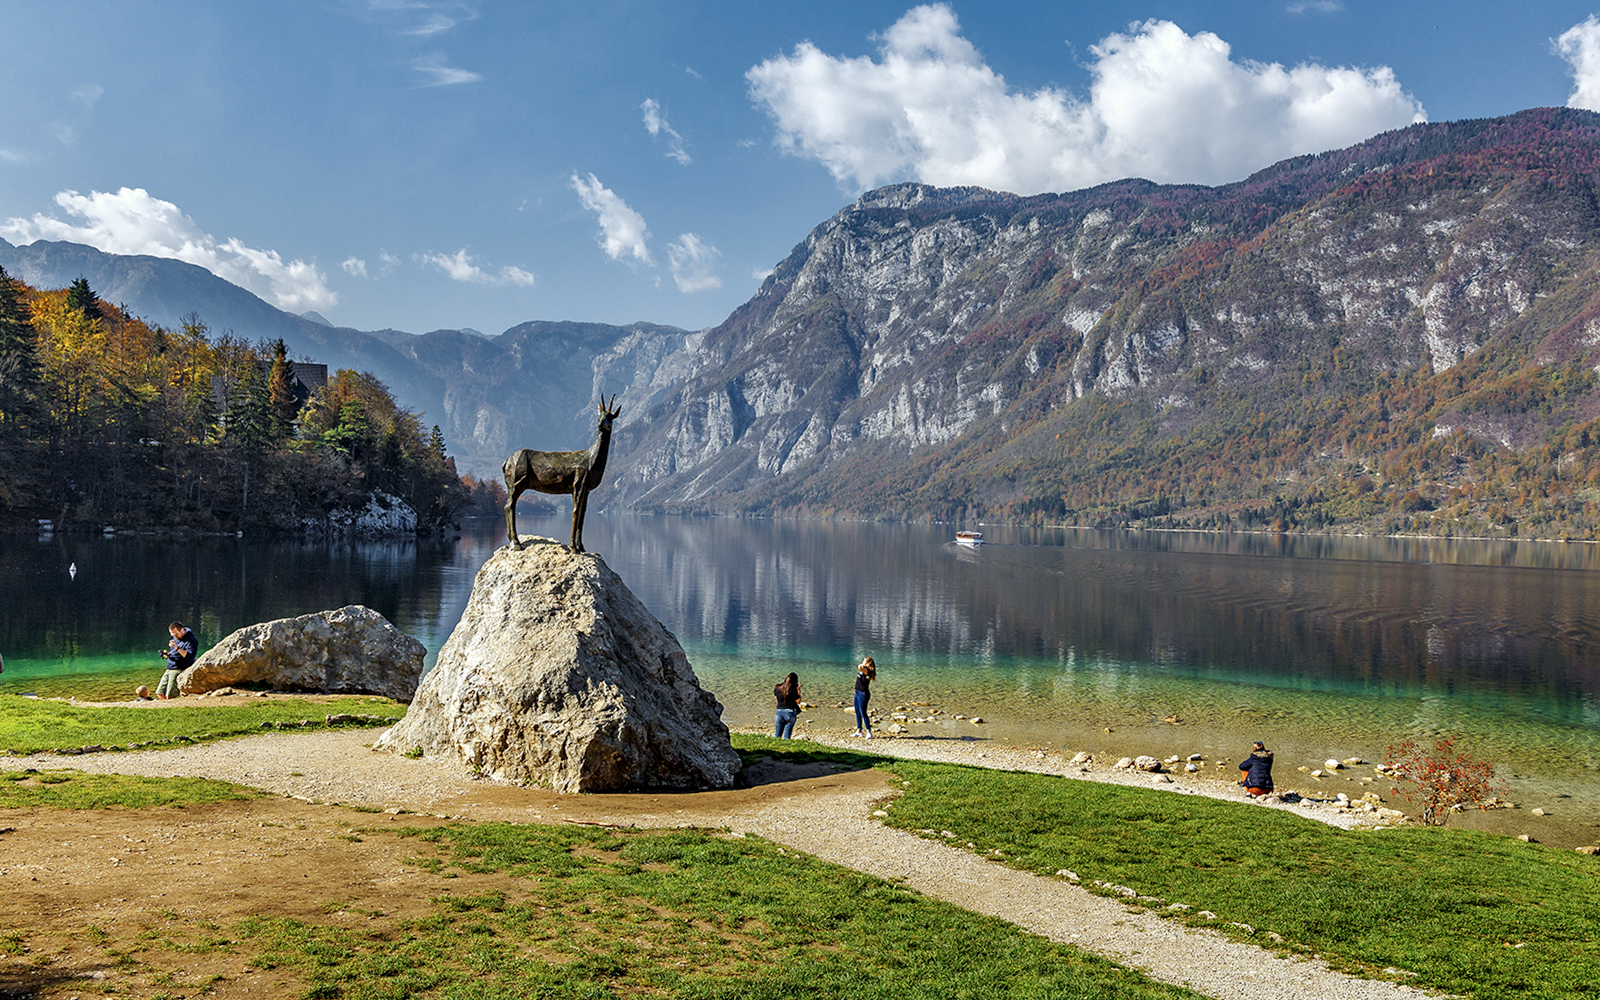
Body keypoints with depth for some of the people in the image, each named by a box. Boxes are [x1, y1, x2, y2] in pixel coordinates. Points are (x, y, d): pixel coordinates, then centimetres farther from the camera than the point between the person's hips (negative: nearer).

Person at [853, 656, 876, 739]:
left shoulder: (867, 670, -19)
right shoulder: (863, 670, 9)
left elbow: (860, 667, -37)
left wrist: (865, 665, -20)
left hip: (863, 694, -10)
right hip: (858, 692, 10)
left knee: (863, 713, -8)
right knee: (857, 713, 15)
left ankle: (869, 732, -3)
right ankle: (859, 731, 24)